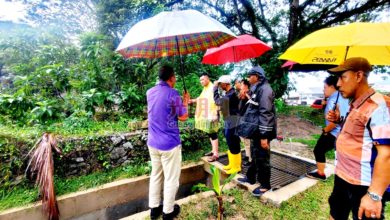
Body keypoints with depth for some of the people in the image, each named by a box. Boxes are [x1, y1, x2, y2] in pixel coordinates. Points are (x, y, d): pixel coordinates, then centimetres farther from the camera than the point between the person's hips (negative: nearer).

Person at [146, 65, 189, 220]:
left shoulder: (150, 92, 5)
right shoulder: (173, 94, -16)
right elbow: (183, 117, -8)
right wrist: (185, 102, 7)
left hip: (153, 142, 7)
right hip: (170, 144, -7)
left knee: (155, 175, 19)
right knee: (171, 179, 9)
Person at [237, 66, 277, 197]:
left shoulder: (264, 89, -17)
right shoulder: (256, 89, 14)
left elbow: (265, 114, -23)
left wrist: (264, 136, -24)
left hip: (261, 132, -10)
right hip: (256, 130, 10)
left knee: (262, 158, 3)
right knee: (254, 155, 21)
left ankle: (265, 185, 20)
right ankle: (250, 177, 36)